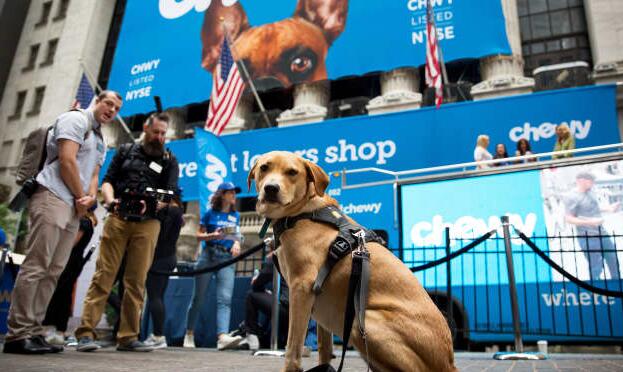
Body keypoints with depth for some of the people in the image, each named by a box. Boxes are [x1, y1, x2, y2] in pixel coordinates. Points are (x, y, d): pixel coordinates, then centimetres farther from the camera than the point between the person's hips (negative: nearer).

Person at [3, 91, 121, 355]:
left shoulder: (101, 142, 25)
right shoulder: (75, 119, 0)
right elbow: (66, 160, -12)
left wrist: (90, 197, -2)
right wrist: (81, 197, -6)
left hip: (75, 208, 9)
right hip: (53, 199, -9)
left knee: (52, 272, 5)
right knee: (35, 267, -11)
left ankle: (33, 333, 8)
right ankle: (18, 335, -8)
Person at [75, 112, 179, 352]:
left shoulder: (169, 161, 13)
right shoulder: (126, 151, 15)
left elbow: (171, 193, 4)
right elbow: (107, 180, 11)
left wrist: (154, 204, -16)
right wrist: (110, 199, -10)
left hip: (147, 225, 0)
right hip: (118, 219, 0)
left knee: (136, 281, 0)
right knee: (103, 274, -5)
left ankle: (128, 337, 5)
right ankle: (86, 332, -5)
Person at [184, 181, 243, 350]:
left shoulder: (235, 215, 13)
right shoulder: (210, 213, 3)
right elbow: (199, 235, 4)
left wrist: (236, 244, 0)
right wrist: (213, 235, -15)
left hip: (227, 259, 2)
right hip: (208, 255, -2)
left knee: (225, 298, -13)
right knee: (198, 297, 6)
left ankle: (222, 336, -24)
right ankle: (189, 334, 21)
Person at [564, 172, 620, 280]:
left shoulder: (589, 192, 8)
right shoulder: (572, 197, -18)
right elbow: (568, 218, -20)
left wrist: (607, 208, 11)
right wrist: (590, 222, -26)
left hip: (602, 233, 9)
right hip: (588, 238, -9)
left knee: (613, 261, 21)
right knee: (596, 268, -3)